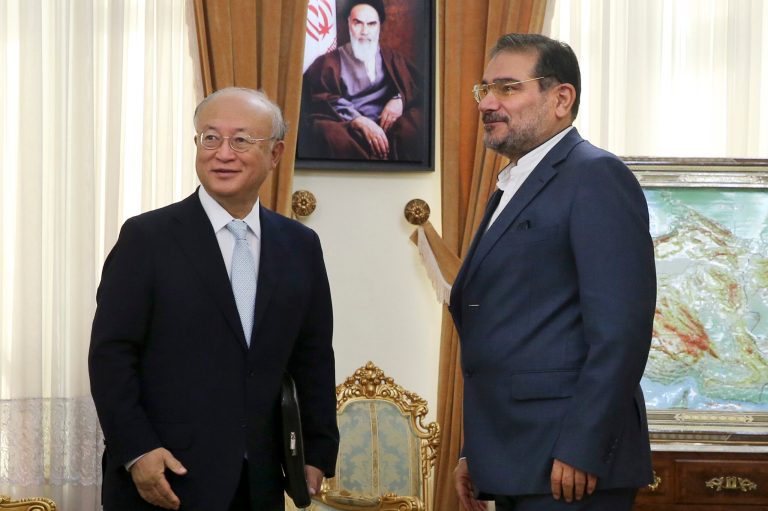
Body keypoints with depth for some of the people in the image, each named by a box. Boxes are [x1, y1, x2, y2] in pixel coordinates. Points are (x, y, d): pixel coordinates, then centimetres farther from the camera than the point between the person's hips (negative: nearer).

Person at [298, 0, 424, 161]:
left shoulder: (392, 59, 26)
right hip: (349, 128, -2)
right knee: (329, 133, -37)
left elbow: (417, 84, 11)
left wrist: (400, 100, -13)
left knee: (415, 120, -30)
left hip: (386, 124, 3)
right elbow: (325, 101, -1)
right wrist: (360, 122, -18)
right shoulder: (330, 62, 15)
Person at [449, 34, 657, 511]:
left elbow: (620, 328, -17)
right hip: (515, 465, 9)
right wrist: (476, 453, 15)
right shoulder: (512, 191, 19)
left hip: (569, 469, -9)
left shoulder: (595, 176, -9)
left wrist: (581, 452, -21)